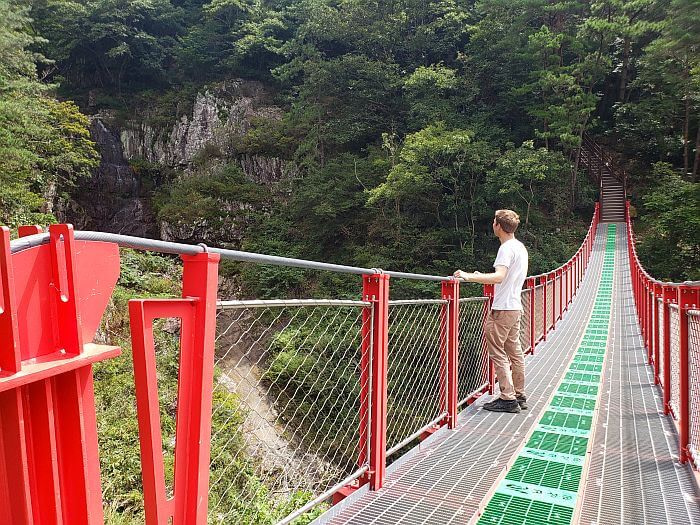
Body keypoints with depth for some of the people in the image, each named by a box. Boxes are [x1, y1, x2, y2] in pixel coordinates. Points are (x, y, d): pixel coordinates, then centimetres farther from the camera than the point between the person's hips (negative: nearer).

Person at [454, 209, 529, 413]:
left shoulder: (507, 248, -15)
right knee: (514, 352, 14)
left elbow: (499, 276, -30)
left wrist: (469, 277, -33)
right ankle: (519, 396, 22)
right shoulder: (521, 247, 16)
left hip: (502, 310, -10)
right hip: (515, 307, 10)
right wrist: (482, 277, 27)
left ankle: (508, 399, -2)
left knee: (497, 353, -4)